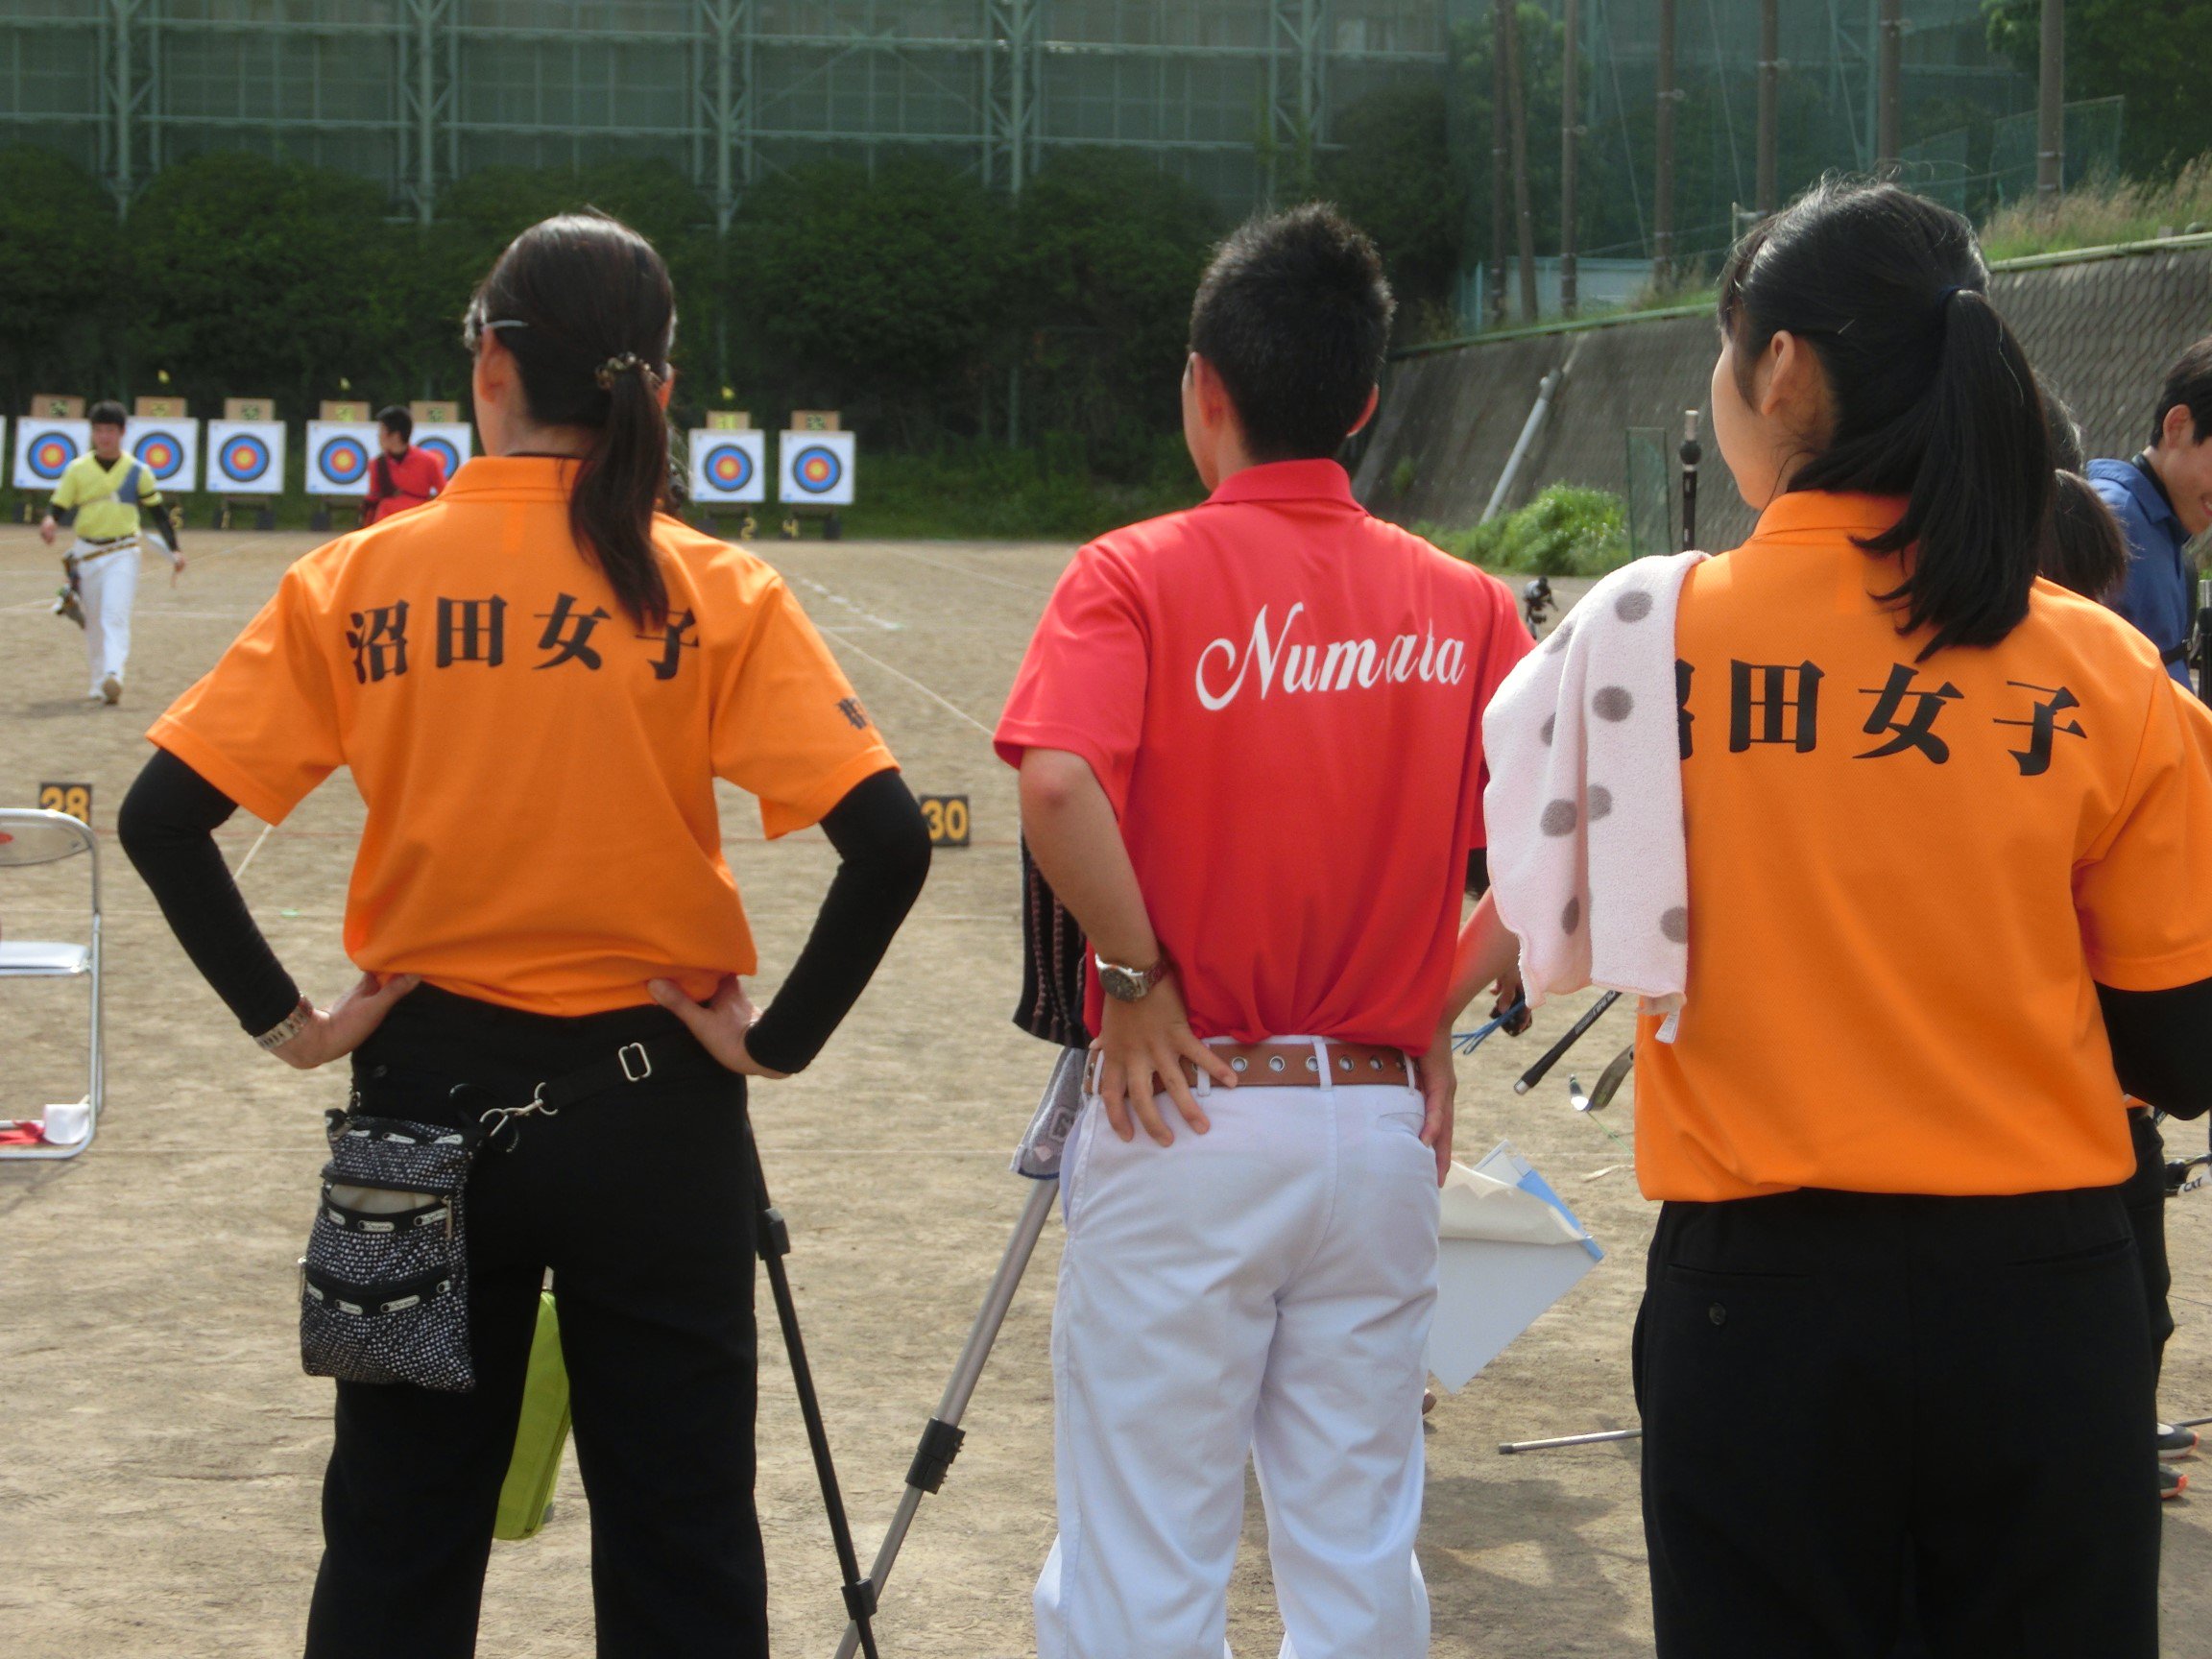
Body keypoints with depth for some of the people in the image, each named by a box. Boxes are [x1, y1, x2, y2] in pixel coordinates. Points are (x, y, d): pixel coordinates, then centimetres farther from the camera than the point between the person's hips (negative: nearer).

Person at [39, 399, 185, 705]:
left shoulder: (138, 471, 2)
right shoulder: (77, 469, 3)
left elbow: (158, 511, 8)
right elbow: (59, 506, 0)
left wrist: (174, 549, 1)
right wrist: (50, 522, -24)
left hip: (123, 553, -2)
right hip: (87, 552, 2)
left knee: (115, 615, -19)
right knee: (94, 622, 10)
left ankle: (113, 676, -32)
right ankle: (99, 682, 23)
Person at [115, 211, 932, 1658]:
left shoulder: (358, 581, -3)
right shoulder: (716, 593, -7)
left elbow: (164, 817, -7)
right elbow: (889, 842, -15)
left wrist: (285, 1020, -1)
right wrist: (780, 1041, -7)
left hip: (427, 1089, 1)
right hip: (650, 1106, -1)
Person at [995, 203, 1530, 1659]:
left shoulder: (1137, 575, -6)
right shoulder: (1465, 605, 4)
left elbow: (1060, 786, -23)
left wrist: (1135, 981, -12)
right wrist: (1436, 1007, 5)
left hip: (1188, 1116, -3)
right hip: (1384, 1122, 3)